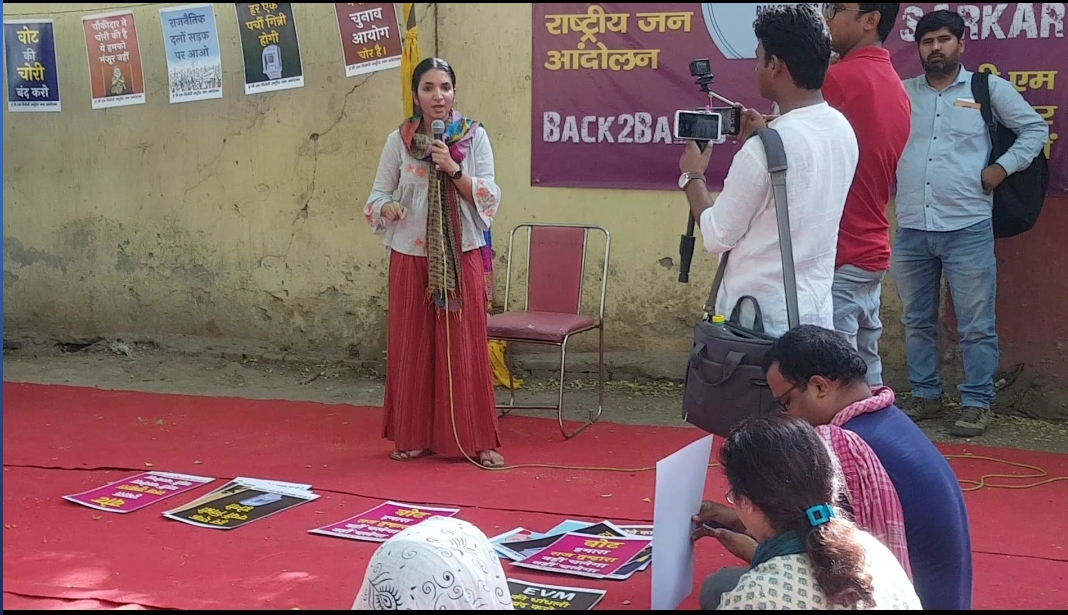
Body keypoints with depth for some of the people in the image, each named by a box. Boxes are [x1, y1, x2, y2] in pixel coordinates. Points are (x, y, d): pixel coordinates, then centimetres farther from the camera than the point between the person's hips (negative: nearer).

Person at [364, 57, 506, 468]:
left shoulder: (475, 137, -1)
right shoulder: (399, 141, 1)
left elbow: (490, 199, -6)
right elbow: (378, 195, 3)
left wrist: (453, 169, -19)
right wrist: (387, 209, -20)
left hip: (462, 257, -1)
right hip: (412, 256, 1)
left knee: (466, 346, 0)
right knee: (412, 346, 6)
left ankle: (479, 439, 6)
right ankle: (413, 436, 17)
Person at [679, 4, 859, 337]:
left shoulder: (763, 150, -21)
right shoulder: (843, 131, 4)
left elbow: (718, 237, -11)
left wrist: (693, 176, 4)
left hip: (759, 317, -7)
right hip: (816, 310, 7)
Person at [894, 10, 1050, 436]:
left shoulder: (989, 88, 4)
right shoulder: (902, 93, 9)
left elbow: (1035, 129, 8)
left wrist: (1002, 168, -2)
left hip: (967, 228, -3)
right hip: (910, 229, 3)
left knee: (976, 325, -1)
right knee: (917, 321, 12)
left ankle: (977, 403, 7)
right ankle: (925, 395, 23)